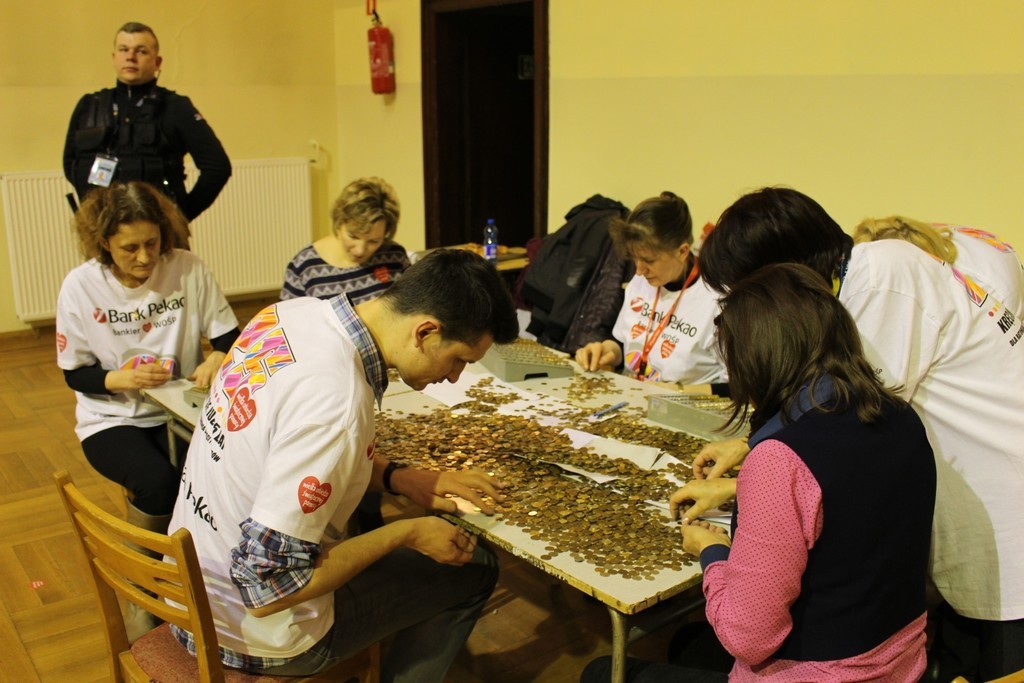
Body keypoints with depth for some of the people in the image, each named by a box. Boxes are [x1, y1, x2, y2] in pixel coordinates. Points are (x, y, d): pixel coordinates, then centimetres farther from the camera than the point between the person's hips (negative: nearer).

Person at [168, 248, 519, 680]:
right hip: (254, 635, -7)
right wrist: (406, 533, -18)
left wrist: (398, 477, -1)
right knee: (474, 569, 6)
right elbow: (267, 588, -28)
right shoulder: (335, 406, -34)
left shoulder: (290, 312, -8)